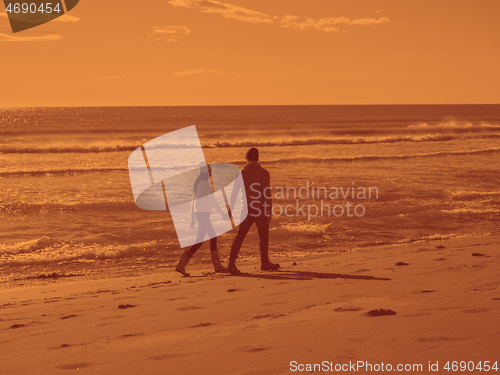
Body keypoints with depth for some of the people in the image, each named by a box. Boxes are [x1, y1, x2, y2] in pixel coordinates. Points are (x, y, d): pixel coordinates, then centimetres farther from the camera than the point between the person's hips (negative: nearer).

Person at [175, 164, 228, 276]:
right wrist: (222, 213, -7)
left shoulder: (197, 183, 12)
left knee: (213, 238, 14)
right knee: (199, 242, -8)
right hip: (204, 214, -10)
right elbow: (212, 200, -16)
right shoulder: (205, 183, -16)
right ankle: (181, 266, -11)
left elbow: (193, 201, 17)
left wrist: (193, 217, 21)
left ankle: (217, 266, 19)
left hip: (199, 213, 10)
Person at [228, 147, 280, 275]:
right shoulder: (264, 173, -6)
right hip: (260, 210, -2)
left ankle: (232, 262, -10)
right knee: (263, 237, 13)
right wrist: (269, 212, -7)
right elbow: (267, 194, -10)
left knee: (240, 236, 3)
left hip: (246, 210, 2)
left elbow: (234, 194, 4)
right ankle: (265, 262, 22)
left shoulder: (241, 173, 3)